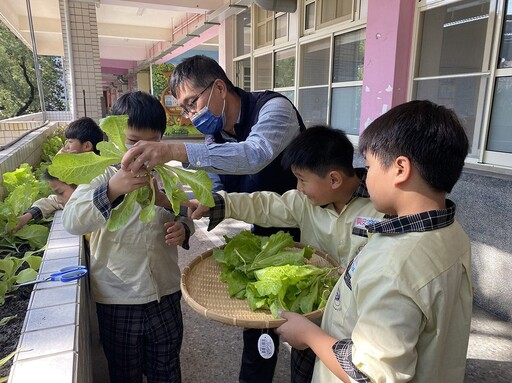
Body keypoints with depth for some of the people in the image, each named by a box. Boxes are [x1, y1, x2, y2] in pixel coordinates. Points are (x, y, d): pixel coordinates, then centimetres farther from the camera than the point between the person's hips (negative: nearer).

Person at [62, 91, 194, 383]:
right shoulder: (101, 175, -7)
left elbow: (185, 218, 11)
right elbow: (72, 222, -20)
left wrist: (183, 229, -13)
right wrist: (111, 191, -36)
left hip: (166, 294, 2)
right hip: (117, 299, -1)